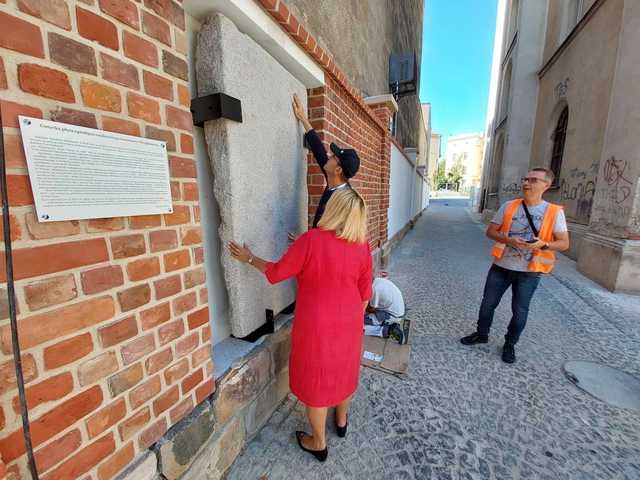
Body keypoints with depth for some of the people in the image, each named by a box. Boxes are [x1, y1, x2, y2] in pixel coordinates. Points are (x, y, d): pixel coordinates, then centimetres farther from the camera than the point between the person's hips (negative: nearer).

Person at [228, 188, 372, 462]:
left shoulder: (311, 239, -22)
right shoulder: (363, 247, -8)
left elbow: (275, 273, -13)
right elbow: (365, 294, 1)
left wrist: (249, 259, 3)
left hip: (316, 326, -4)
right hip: (349, 324, 5)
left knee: (315, 380, 17)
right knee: (343, 371, 26)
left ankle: (319, 443, 38)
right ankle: (341, 421, 52)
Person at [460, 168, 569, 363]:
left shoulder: (554, 212, -5)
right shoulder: (508, 206, -1)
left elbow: (564, 243, -3)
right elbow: (490, 231, 1)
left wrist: (543, 245, -23)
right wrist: (509, 240, -17)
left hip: (529, 272, -1)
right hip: (501, 266, 2)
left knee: (519, 311, 11)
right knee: (488, 303, 11)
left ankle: (510, 344, 32)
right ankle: (482, 334, 33)